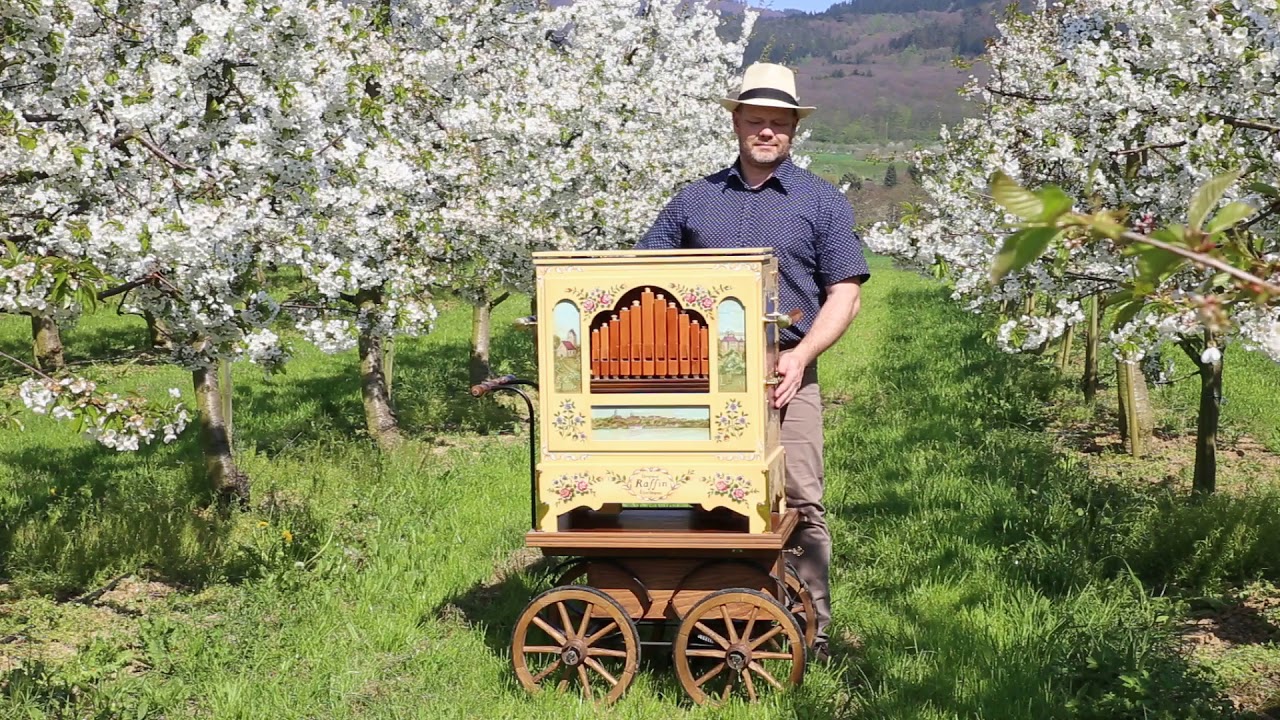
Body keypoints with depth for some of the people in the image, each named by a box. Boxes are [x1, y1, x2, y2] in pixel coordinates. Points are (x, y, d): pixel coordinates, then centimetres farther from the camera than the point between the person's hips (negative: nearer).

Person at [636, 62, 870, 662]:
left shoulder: (822, 202, 7)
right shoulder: (694, 200, 14)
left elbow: (844, 294, 2)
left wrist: (801, 355, -12)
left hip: (784, 371, -2)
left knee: (800, 500, -5)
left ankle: (812, 628, 3)